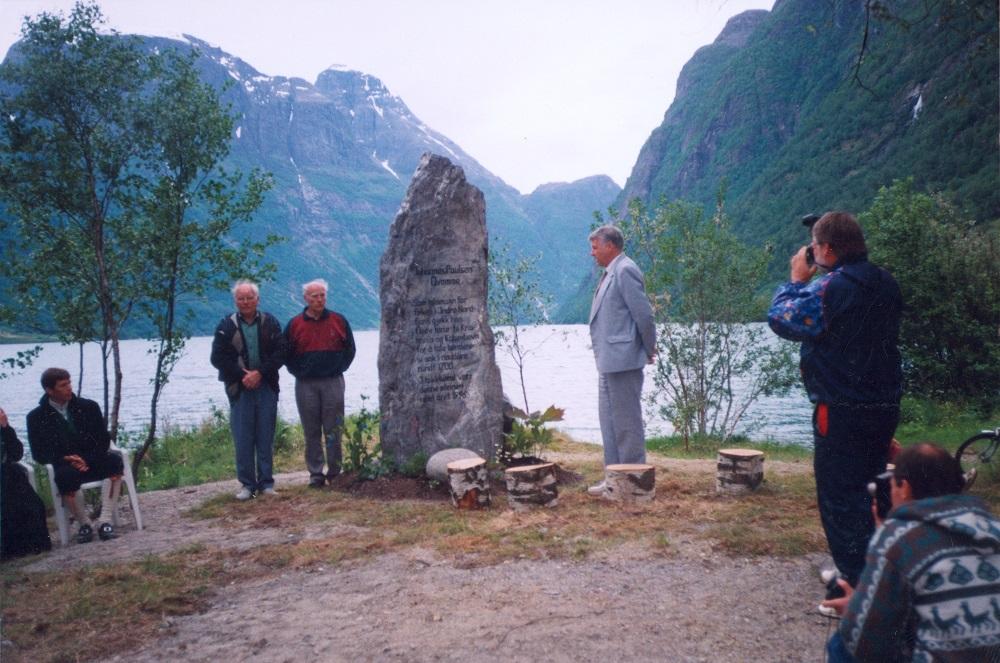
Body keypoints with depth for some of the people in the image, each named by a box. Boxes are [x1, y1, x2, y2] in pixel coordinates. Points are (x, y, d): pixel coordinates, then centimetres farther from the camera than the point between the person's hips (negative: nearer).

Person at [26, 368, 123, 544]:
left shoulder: (89, 407, 3)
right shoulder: (36, 417, 1)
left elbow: (104, 441, 3)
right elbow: (39, 454, 0)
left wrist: (87, 460, -16)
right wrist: (66, 459, -18)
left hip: (93, 461, 2)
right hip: (65, 465, -1)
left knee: (114, 460, -30)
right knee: (65, 477, -37)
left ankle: (106, 522, -30)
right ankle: (85, 524, -14)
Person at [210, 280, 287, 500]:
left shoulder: (270, 323, 4)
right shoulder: (227, 326, 3)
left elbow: (279, 353, -1)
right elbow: (217, 357, -1)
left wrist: (260, 373, -13)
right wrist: (242, 375, -11)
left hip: (266, 386, 0)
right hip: (239, 388, 0)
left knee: (266, 437, 4)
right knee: (242, 438, 1)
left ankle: (266, 482, 12)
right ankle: (247, 484, 9)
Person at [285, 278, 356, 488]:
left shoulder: (339, 320, 5)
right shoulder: (294, 324, 4)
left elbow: (349, 348, 12)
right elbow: (286, 353, 11)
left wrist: (339, 368, 3)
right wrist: (298, 371, 2)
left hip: (333, 382, 0)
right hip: (306, 385, 0)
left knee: (333, 430, 2)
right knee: (311, 432, 3)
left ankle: (335, 472, 10)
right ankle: (315, 474, 10)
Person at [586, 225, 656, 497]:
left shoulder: (625, 271, -13)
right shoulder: (611, 273, 17)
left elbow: (644, 314, -17)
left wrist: (649, 350, -8)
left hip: (622, 360, -10)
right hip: (609, 361, 10)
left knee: (626, 422, -2)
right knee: (609, 420, 15)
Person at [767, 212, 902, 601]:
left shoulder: (829, 288, -19)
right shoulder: (886, 285, 6)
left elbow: (781, 320, -12)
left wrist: (796, 279, 2)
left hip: (843, 413, -8)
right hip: (886, 406, 8)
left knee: (839, 496, 2)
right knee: (871, 491, 21)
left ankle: (857, 583, 6)